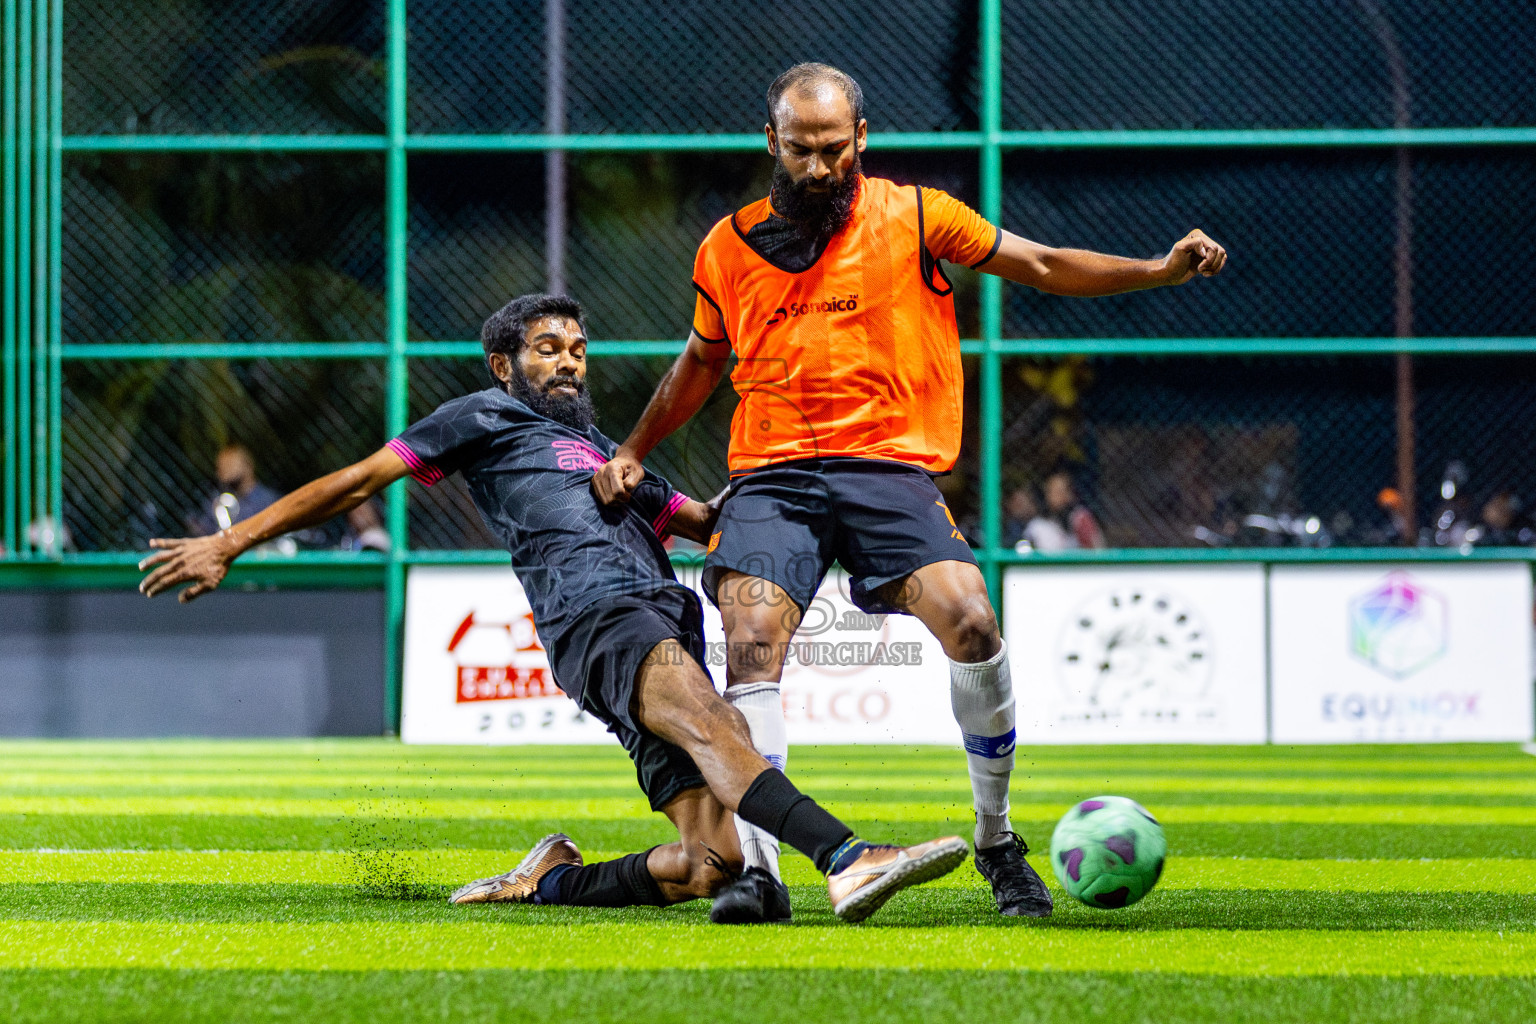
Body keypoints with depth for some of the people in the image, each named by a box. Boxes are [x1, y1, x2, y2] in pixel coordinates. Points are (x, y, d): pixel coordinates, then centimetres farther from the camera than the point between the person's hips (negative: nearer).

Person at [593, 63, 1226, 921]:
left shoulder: (912, 216, 7)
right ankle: (757, 867, -20)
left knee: (971, 624, -21)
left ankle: (998, 841, -1)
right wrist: (634, 450, 22)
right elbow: (702, 361, 30)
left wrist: (1162, 271, 1)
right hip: (773, 473, 2)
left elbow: (1043, 267, 11)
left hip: (889, 463, -1)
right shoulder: (729, 248, 13)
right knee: (752, 642, -21)